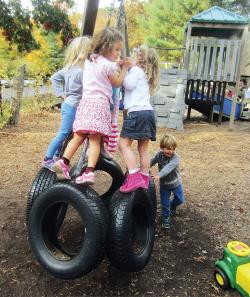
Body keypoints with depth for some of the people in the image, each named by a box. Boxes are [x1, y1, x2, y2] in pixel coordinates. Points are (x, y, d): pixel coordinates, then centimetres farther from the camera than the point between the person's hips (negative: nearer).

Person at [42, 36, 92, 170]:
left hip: (68, 104, 9)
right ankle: (48, 159, 3)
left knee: (65, 134, 16)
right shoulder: (81, 70, -17)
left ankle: (56, 157, 23)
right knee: (63, 134, -4)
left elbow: (54, 78, 16)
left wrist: (61, 94, 12)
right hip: (73, 106, -9)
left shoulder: (69, 67, 9)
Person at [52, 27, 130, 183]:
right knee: (95, 140, -9)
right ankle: (89, 171, -17)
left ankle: (63, 161, -4)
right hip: (100, 103, -6)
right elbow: (117, 83, 9)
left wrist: (116, 66, 23)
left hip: (86, 101, 6)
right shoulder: (108, 65, -3)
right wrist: (124, 69, 20)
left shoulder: (89, 60, 18)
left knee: (78, 136, 6)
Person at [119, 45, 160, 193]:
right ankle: (144, 180, 15)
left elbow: (129, 84, -14)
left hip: (137, 112, -9)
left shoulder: (137, 70, 0)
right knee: (143, 148, 11)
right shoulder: (147, 74, 26)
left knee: (125, 144, -8)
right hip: (149, 112, 9)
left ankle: (134, 178, -16)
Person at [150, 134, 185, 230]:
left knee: (180, 200, 14)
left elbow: (168, 167, -42)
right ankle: (165, 218, 29)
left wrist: (159, 175, -57)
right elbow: (152, 162, -1)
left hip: (175, 183, -1)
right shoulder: (159, 155, -13)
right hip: (164, 184, 1)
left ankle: (172, 206, 47)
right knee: (165, 203, 7)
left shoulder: (175, 157, -27)